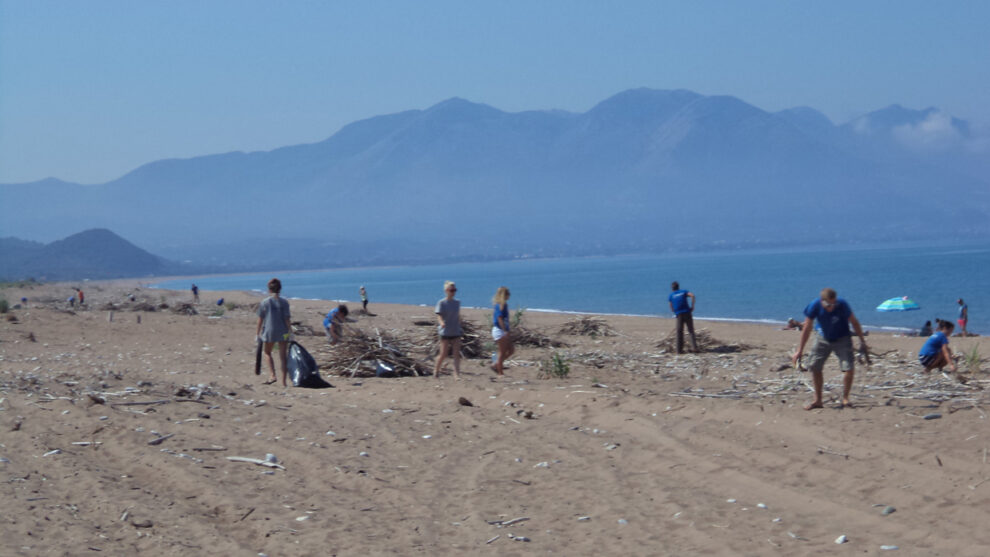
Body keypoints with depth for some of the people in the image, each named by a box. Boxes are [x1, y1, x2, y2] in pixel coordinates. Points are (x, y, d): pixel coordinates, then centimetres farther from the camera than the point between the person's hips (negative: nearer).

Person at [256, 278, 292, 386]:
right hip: (283, 332, 0)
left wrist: (258, 333, 8)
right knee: (283, 356, 6)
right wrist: (290, 332, 0)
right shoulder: (284, 302, -4)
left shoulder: (264, 302, -3)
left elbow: (260, 319, 0)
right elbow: (287, 318, -6)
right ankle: (284, 381, 5)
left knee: (267, 353, 20)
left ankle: (273, 375, 2)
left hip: (269, 332, 0)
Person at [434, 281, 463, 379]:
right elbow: (439, 316, -14)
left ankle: (457, 374, -5)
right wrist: (442, 323, -35)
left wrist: (460, 327, 19)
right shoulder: (441, 303, -6)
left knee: (457, 354, -4)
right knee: (443, 354, 0)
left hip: (456, 332, 4)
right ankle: (436, 370, 23)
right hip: (445, 332, -4)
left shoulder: (457, 302, 9)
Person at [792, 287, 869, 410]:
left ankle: (845, 399, 1)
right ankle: (817, 400, 14)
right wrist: (799, 351, -7)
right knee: (815, 367, -1)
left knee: (849, 367, -17)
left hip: (841, 339, -2)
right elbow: (807, 328, -11)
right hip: (823, 338, 2)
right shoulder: (815, 306, -24)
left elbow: (854, 322, -12)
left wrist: (862, 342, -6)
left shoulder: (842, 305, -29)